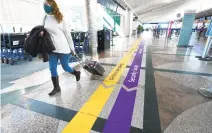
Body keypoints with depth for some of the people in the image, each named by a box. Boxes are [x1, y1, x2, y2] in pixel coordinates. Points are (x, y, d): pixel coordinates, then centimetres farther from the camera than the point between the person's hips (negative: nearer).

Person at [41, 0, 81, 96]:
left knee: (65, 67, 6)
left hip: (63, 48, -5)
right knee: (52, 68, 4)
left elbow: (68, 34, -4)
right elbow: (44, 31, 20)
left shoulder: (60, 18, -5)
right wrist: (41, 33, -5)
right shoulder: (45, 18, 8)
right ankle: (56, 87, 20)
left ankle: (76, 73, 37)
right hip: (52, 49, 5)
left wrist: (72, 48, -4)